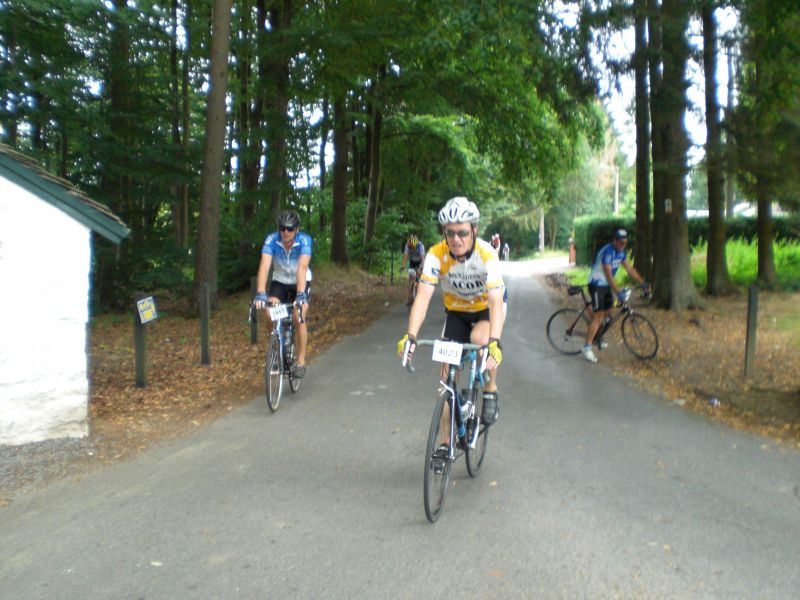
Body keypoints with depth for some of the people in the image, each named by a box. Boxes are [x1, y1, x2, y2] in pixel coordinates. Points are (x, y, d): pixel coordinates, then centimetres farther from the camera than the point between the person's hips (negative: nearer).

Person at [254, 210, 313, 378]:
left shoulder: (304, 240, -26)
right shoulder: (271, 240, -23)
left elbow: (302, 267, -38)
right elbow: (264, 266, -34)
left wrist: (300, 295, -49)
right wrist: (260, 293, -47)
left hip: (301, 282, -2)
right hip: (280, 282, 2)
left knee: (299, 317, -23)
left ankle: (300, 362, -10)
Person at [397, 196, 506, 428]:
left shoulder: (487, 254, -31)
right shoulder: (436, 254, -26)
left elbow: (495, 301, -39)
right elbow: (423, 296, -33)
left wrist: (494, 342, -54)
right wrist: (410, 336, -46)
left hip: (487, 307, -2)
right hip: (456, 310, 2)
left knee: (480, 338, -35)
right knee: (448, 374, -4)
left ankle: (490, 391, -5)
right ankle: (445, 443, 10)